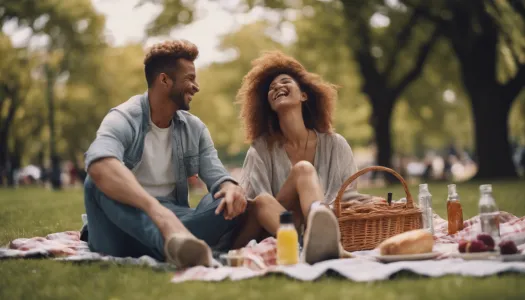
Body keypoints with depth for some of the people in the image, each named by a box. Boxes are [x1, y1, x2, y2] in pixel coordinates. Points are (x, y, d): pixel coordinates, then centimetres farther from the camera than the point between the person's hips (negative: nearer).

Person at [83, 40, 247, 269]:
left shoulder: (195, 129, 9)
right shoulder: (123, 119, -11)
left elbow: (216, 175, 0)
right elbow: (100, 165, -33)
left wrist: (231, 188, -28)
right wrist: (155, 208, -49)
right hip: (122, 231, -4)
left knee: (231, 201, -19)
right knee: (99, 184, -35)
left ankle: (176, 240, -45)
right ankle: (176, 239, -58)